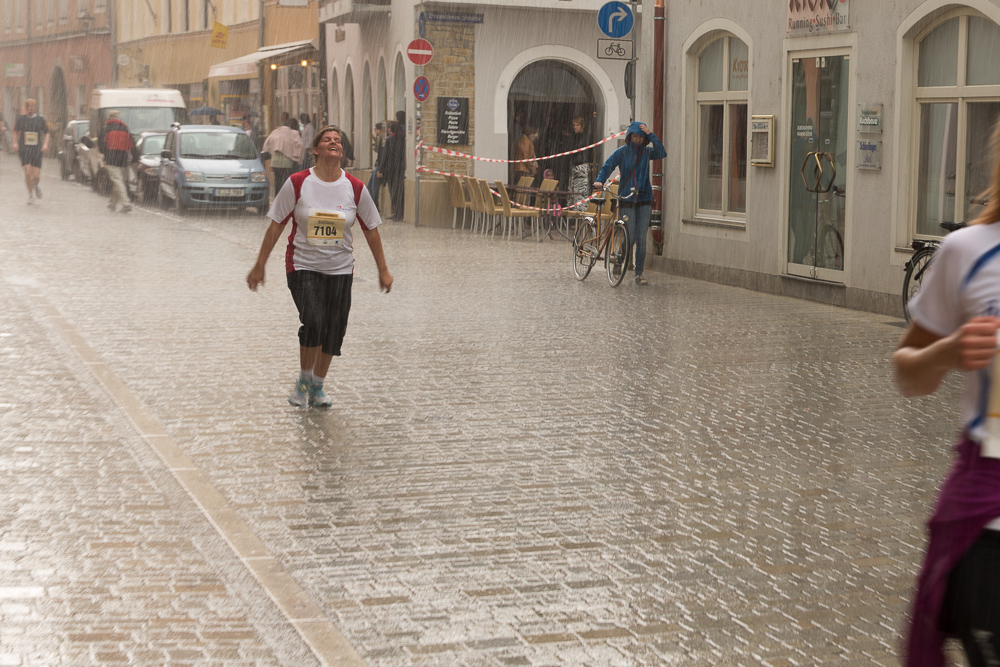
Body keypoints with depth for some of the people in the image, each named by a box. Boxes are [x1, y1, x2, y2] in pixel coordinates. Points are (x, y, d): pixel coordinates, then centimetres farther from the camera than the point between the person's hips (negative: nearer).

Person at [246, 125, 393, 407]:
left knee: (334, 331, 4)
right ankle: (303, 380, 4)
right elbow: (276, 225, -2)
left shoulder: (356, 188, -2)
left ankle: (317, 387, 26)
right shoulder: (297, 183, -7)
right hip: (303, 266, -3)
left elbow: (371, 230, 8)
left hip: (340, 269, 3)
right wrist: (259, 266, -1)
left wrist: (383, 270, 10)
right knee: (313, 322, -20)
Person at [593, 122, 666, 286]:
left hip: (644, 200, 2)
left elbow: (662, 153, -13)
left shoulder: (647, 152, 4)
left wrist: (650, 135, -17)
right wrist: (600, 180, -24)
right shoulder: (621, 152, 0)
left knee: (641, 239, -1)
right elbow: (607, 167, -5)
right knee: (630, 238, -5)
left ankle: (639, 274, 5)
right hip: (626, 199, -2)